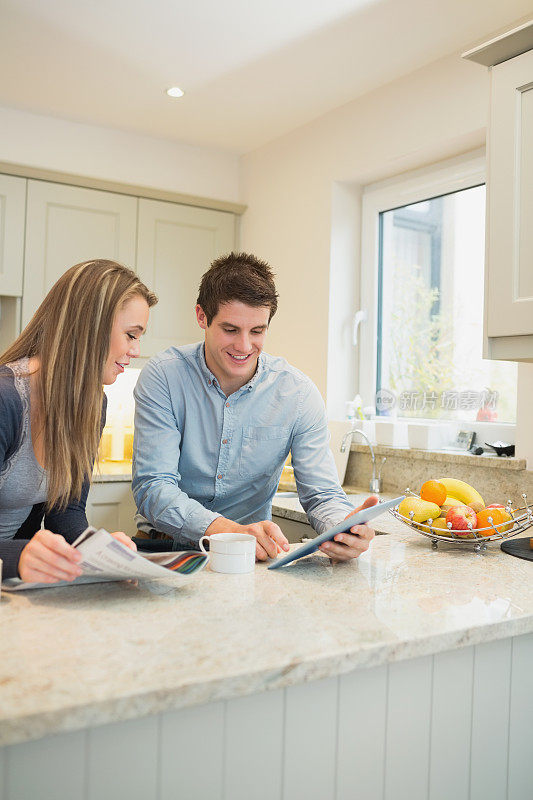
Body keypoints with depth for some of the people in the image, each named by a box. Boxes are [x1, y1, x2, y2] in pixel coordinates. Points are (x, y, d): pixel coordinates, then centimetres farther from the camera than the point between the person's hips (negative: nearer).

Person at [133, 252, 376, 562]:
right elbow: (152, 488, -17)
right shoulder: (165, 377, -11)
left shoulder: (299, 393, -7)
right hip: (166, 549, -1)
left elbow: (322, 496, -7)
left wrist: (345, 526, -32)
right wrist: (232, 532, -34)